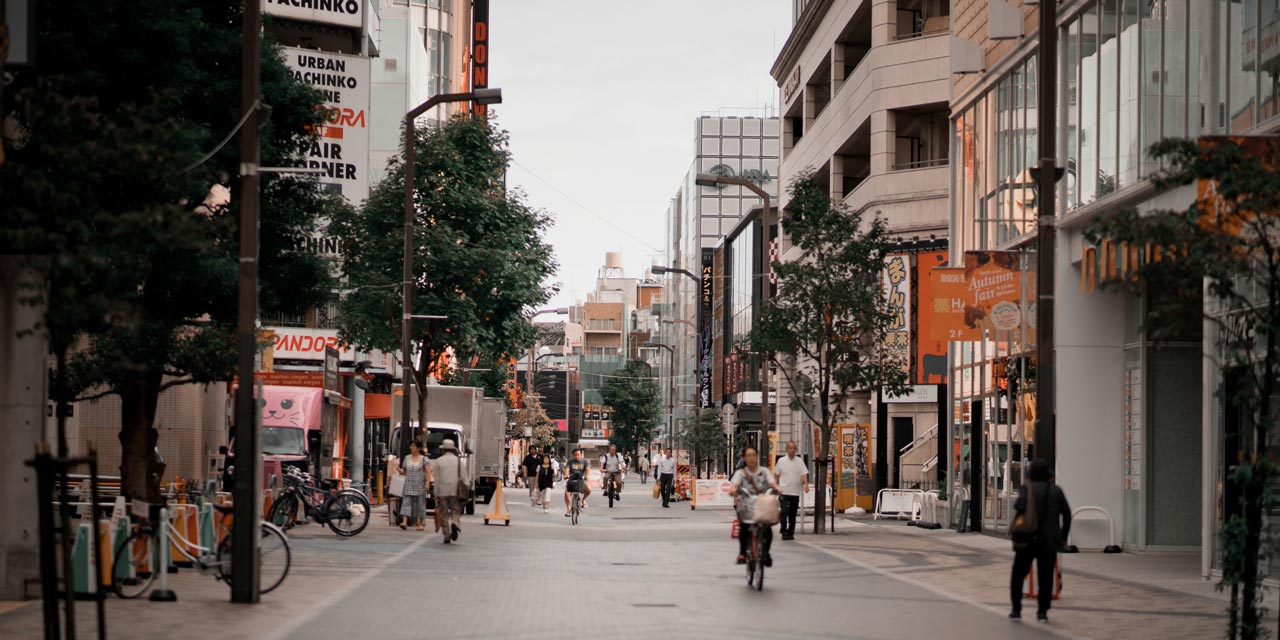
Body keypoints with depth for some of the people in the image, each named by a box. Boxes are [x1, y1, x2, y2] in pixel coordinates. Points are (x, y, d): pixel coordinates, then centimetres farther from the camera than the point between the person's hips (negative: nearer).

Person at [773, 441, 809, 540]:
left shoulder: (799, 461, 4)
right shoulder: (781, 461, 3)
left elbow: (804, 474, -4)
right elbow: (777, 475, 10)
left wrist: (806, 485, -20)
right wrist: (776, 487, 7)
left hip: (795, 492, 2)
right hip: (784, 491, -2)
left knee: (793, 514, 8)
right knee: (784, 511, -13)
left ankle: (790, 533, 16)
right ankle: (784, 532, -12)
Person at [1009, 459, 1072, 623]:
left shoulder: (1027, 488, -6)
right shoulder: (1056, 491, 4)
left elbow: (1020, 506, -22)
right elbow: (1067, 514, 4)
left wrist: (1015, 525, -3)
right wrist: (1064, 536, 11)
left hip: (1028, 538, -2)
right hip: (1049, 540, 2)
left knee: (1018, 574, 11)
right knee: (1046, 577, 6)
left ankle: (1016, 609, 10)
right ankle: (1042, 612, 1)